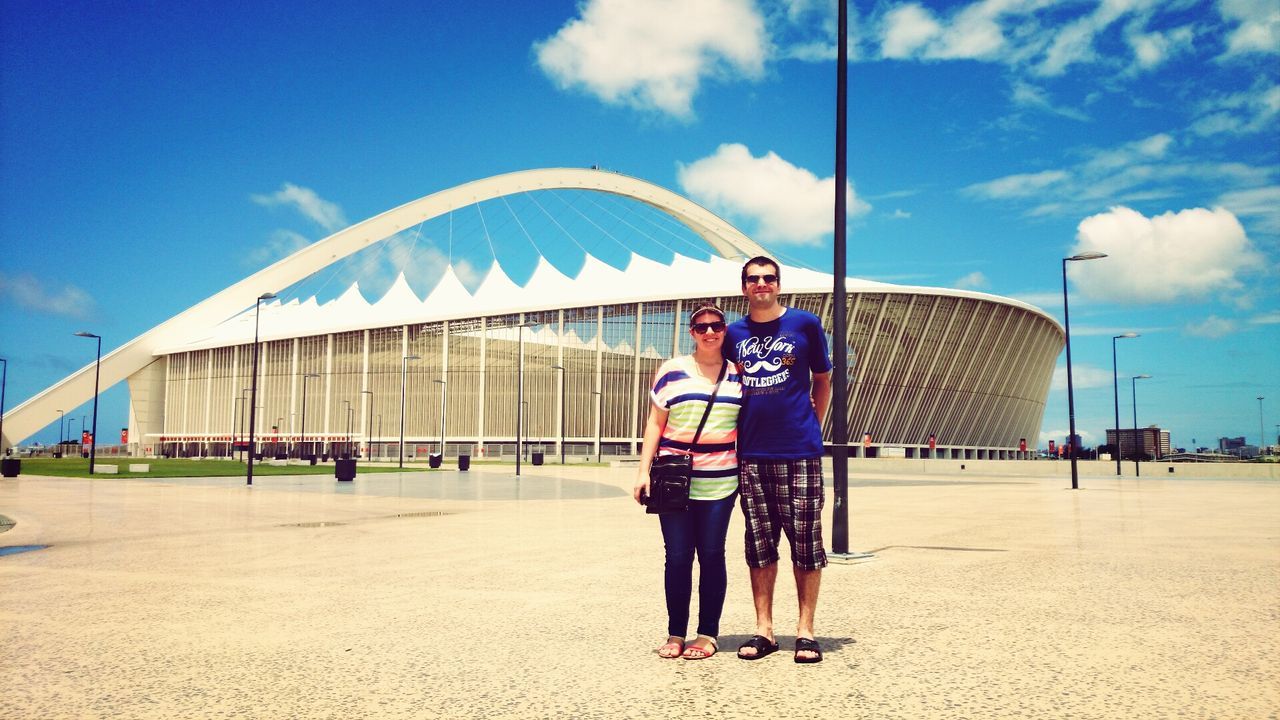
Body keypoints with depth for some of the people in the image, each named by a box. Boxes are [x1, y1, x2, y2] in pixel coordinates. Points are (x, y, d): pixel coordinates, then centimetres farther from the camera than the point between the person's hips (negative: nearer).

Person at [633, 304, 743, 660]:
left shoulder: (739, 374, 9)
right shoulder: (672, 371, 5)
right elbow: (655, 424, 4)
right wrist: (644, 471, -1)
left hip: (720, 481, 1)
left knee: (711, 554, 2)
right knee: (677, 556, 1)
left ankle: (708, 634, 12)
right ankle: (675, 634, 12)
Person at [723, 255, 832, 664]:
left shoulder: (805, 324, 4)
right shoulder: (734, 334, 10)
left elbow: (822, 379, 12)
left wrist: (814, 424, 7)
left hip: (799, 451, -2)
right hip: (751, 454, 3)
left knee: (806, 542, 0)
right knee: (760, 545, 6)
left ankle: (805, 631, 9)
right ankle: (763, 630, 14)